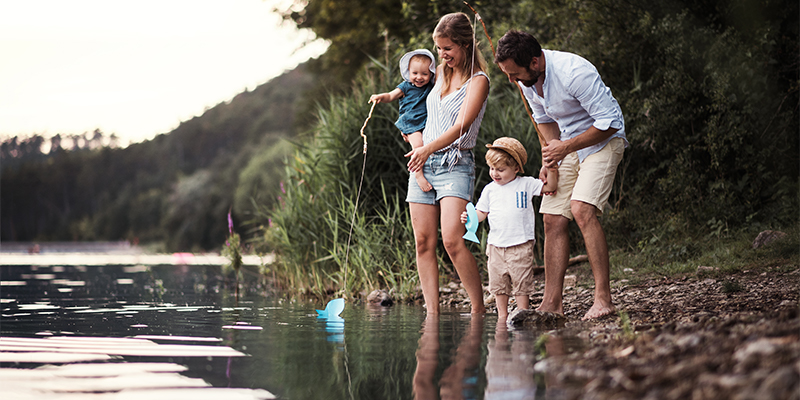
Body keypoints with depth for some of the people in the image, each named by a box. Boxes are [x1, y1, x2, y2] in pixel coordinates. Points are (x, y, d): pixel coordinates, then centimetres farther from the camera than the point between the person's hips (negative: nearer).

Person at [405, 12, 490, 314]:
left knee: (452, 240, -21)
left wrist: (428, 148, -25)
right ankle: (432, 313, 0)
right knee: (424, 242, -1)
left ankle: (479, 309, -12)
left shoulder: (478, 80, -5)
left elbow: (462, 125, -17)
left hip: (455, 165, -7)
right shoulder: (440, 72, 15)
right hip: (423, 163, 7)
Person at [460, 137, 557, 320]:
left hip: (520, 245, -3)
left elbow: (549, 187, 5)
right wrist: (470, 217, -10)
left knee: (521, 283, -2)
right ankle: (502, 315, 18)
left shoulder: (526, 184, 2)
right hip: (496, 245, 3)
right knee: (498, 283, 8)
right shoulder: (490, 189, 8)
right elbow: (482, 212, 10)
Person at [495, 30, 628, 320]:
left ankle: (603, 298, -23)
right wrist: (552, 155, 0)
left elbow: (609, 122, -25)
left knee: (581, 208, -25)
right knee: (553, 218, -1)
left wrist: (566, 147, -22)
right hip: (566, 145, 8)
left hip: (603, 141, -7)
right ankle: (552, 303, 2)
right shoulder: (526, 80, -5)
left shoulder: (575, 73, -30)